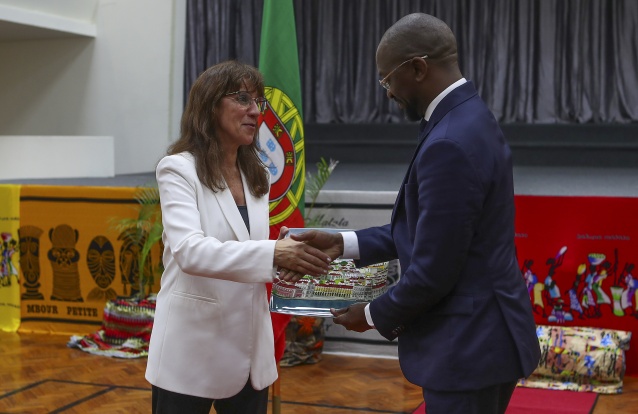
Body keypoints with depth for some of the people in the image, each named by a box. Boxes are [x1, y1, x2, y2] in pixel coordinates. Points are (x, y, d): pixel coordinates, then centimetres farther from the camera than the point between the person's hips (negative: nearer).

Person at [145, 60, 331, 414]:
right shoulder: (179, 169, -10)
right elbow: (189, 251, -25)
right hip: (194, 348, -6)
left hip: (249, 347, 6)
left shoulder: (256, 176, 12)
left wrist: (286, 256, -4)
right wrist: (271, 253, -35)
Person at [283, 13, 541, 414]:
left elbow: (433, 269, -23)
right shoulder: (467, 118, 8)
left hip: (468, 345, -10)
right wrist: (345, 243, 6)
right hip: (480, 334, 10)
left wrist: (374, 315, -6)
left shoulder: (449, 144, -25)